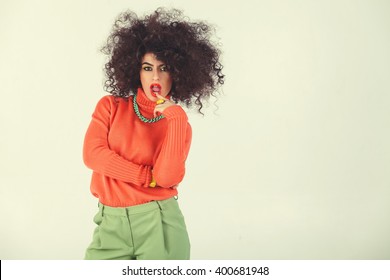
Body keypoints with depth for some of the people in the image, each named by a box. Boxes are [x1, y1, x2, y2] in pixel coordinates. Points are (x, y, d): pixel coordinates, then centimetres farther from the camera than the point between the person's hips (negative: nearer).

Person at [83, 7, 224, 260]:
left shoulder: (179, 121, 2)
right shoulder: (111, 106, 6)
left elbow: (167, 177, -13)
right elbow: (93, 154, -8)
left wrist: (176, 118, -16)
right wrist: (149, 177, -8)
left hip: (159, 223, 0)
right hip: (111, 223, 1)